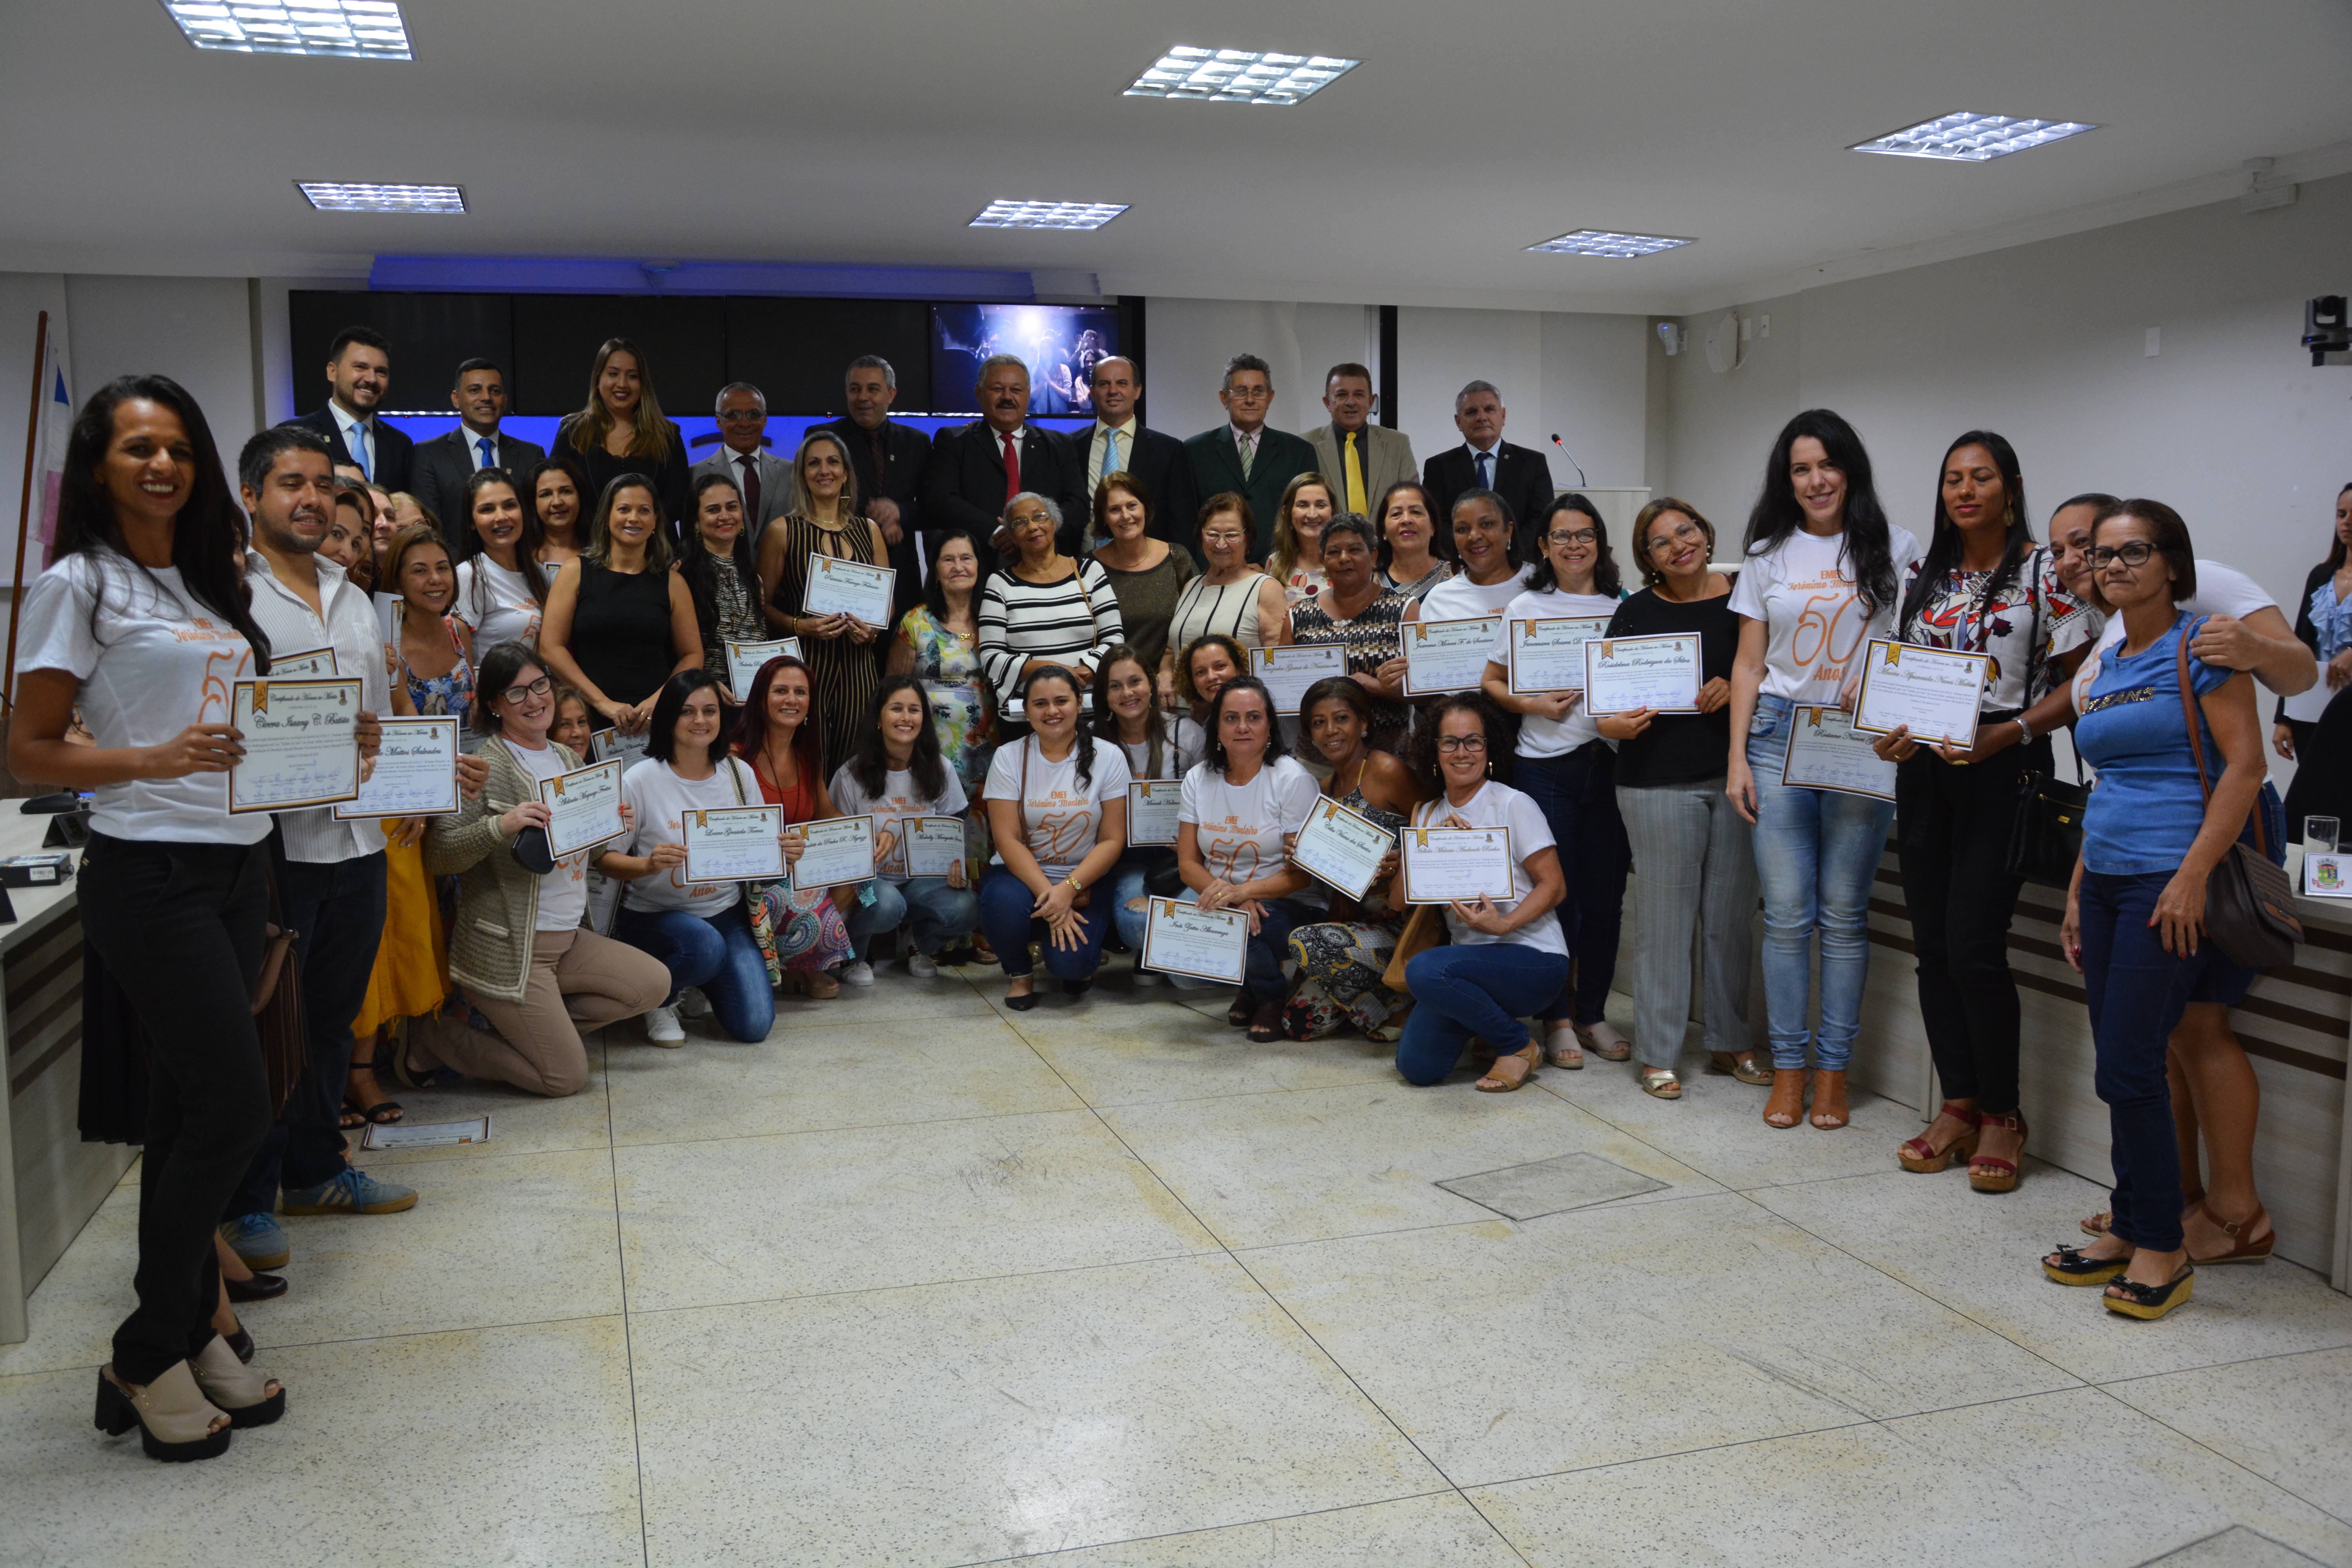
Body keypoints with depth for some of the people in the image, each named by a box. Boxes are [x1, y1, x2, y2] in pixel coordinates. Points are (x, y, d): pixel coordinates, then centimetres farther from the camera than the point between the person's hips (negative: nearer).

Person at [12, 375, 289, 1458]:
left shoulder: (209, 585, 16)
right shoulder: (77, 587, -5)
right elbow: (29, 750, -7)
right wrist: (156, 760, -20)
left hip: (237, 867, 7)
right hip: (149, 874, -7)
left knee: (189, 1112, 12)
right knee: (235, 1108, -8)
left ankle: (192, 1335, 21)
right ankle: (146, 1358, 9)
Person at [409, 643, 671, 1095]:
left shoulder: (569, 759, 11)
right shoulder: (484, 767, -13)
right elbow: (438, 857, -20)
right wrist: (500, 826, -33)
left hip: (569, 938, 8)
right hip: (507, 949, -8)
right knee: (567, 1078, -8)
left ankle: (519, 1024, 7)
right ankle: (437, 1036, 12)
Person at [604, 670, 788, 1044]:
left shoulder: (739, 773, 2)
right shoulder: (640, 781, -11)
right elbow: (605, 859, -8)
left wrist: (785, 853, -13)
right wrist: (649, 864, -28)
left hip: (726, 911, 4)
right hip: (654, 915, -3)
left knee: (754, 1025, -12)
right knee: (707, 945, -38)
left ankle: (708, 985, 25)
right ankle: (658, 1000, -2)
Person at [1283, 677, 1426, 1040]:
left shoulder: (1386, 771, -11)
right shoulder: (1328, 788, 13)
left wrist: (1401, 864, -28)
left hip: (1407, 928, -7)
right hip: (1366, 924, 7)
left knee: (1306, 943, -25)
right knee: (1298, 1021, -5)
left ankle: (1399, 1009, -6)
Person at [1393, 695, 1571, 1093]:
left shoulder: (1513, 805, -4)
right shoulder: (1427, 815, 12)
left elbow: (1553, 886, -8)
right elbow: (1399, 899, 5)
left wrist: (1503, 924, -24)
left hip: (1533, 959, -5)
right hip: (1471, 958, 5)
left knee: (1425, 971, -32)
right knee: (1418, 1066, -14)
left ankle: (1518, 1046, -8)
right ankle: (1481, 1018, 17)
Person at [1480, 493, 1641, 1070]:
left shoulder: (1624, 606, 9)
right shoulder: (1525, 607, 5)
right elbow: (1492, 683, 7)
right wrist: (1534, 705, -10)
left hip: (1610, 763, 2)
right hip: (1546, 767, -2)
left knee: (1605, 897, 5)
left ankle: (1593, 1014, 19)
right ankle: (1557, 1018, 12)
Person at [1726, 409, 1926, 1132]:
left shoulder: (1893, 548, 5)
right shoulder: (1768, 555, 10)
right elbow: (1748, 666, 10)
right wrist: (1738, 755, 3)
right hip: (1780, 734, 1)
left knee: (1844, 912, 2)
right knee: (1787, 911, 0)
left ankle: (1833, 1068, 12)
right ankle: (1787, 1064, 11)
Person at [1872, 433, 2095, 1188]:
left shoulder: (2044, 573, -4)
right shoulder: (1923, 575, 11)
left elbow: (2074, 685, -6)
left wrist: (2001, 735, -18)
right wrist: (1894, 731, -1)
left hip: (2004, 774, -5)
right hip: (1925, 770, 5)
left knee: (1974, 947, -9)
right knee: (1933, 946, 6)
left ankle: (2002, 1115, 8)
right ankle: (1959, 1106, 18)